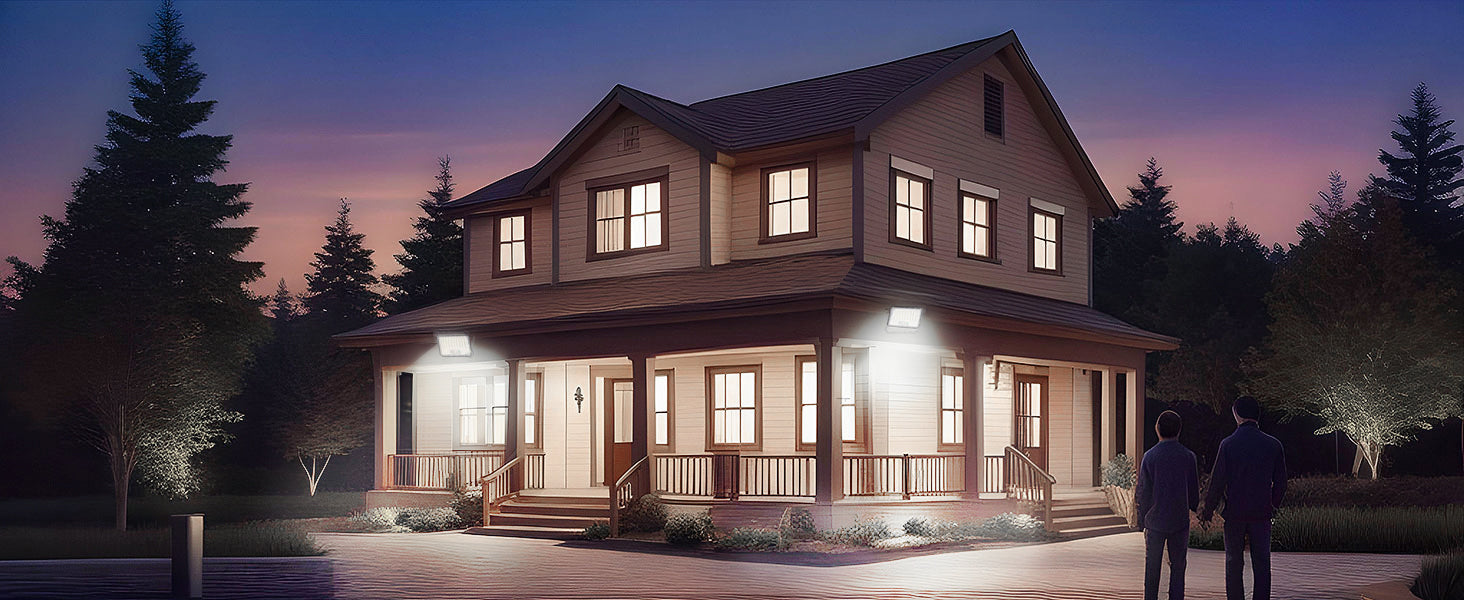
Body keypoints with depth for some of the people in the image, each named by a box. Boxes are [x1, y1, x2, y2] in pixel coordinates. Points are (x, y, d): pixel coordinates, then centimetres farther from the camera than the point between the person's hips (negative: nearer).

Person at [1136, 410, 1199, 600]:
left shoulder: (1150, 456, -9)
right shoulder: (1188, 456, -4)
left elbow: (1144, 492, -6)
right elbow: (1194, 490, 3)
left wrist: (1142, 519, 5)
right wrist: (1193, 507, 21)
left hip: (1155, 520, -1)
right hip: (1180, 520, 1)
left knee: (1152, 566, 8)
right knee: (1177, 566, 7)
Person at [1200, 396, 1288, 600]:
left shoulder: (1228, 444, -9)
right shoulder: (1273, 445, -2)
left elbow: (1218, 481, -8)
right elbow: (1281, 482, 5)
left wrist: (1208, 510, 3)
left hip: (1234, 513, -2)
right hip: (1262, 513, 2)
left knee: (1234, 564, 7)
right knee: (1262, 564, 8)